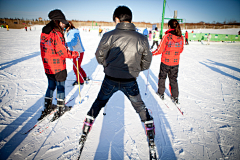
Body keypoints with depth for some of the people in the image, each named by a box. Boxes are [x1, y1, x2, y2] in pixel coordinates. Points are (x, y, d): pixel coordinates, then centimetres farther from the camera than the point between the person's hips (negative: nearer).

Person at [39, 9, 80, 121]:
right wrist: (75, 54, -8)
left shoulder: (44, 33, 6)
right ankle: (61, 109, 21)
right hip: (58, 67, -7)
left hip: (48, 67, 7)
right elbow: (63, 52, -20)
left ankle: (47, 108, 28)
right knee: (60, 87, 8)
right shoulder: (56, 34, -20)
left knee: (51, 86, 19)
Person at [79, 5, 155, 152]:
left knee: (99, 103, 23)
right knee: (140, 106, 23)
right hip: (130, 82, 1)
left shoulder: (109, 36, -10)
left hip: (110, 80, 0)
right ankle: (151, 134, 35)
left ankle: (85, 133, 34)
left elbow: (100, 57, 1)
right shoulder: (142, 38, -6)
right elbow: (146, 63, 4)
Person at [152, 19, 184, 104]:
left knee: (162, 77, 17)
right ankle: (175, 97, 22)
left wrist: (152, 53, 2)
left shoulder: (167, 36, -17)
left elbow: (160, 50, -14)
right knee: (173, 79, 17)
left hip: (165, 62, -4)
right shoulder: (181, 37, -2)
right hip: (175, 63, 4)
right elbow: (181, 50, 9)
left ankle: (161, 93, 29)